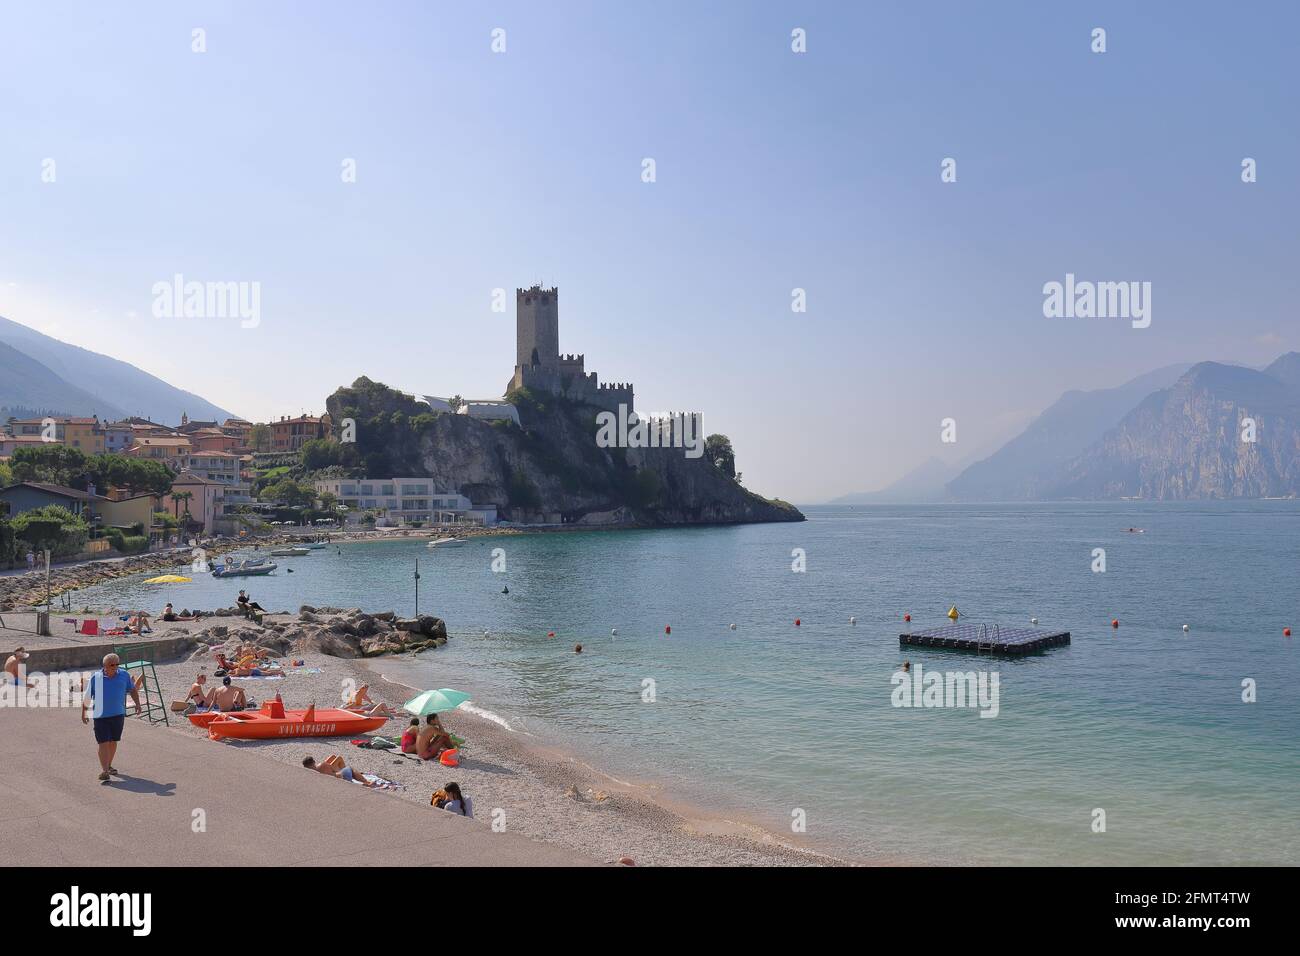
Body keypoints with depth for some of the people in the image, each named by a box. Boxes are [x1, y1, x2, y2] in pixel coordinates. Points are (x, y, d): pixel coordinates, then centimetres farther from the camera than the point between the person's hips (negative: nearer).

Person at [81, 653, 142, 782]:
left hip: (118, 715, 3)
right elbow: (87, 697, 5)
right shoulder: (96, 677, -2)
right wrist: (83, 713, 5)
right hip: (101, 716, -3)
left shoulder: (124, 675, 5)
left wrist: (137, 703, 8)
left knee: (113, 742, 13)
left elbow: (132, 689, 18)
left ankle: (109, 766, 29)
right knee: (104, 743, -9)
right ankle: (104, 771, -12)